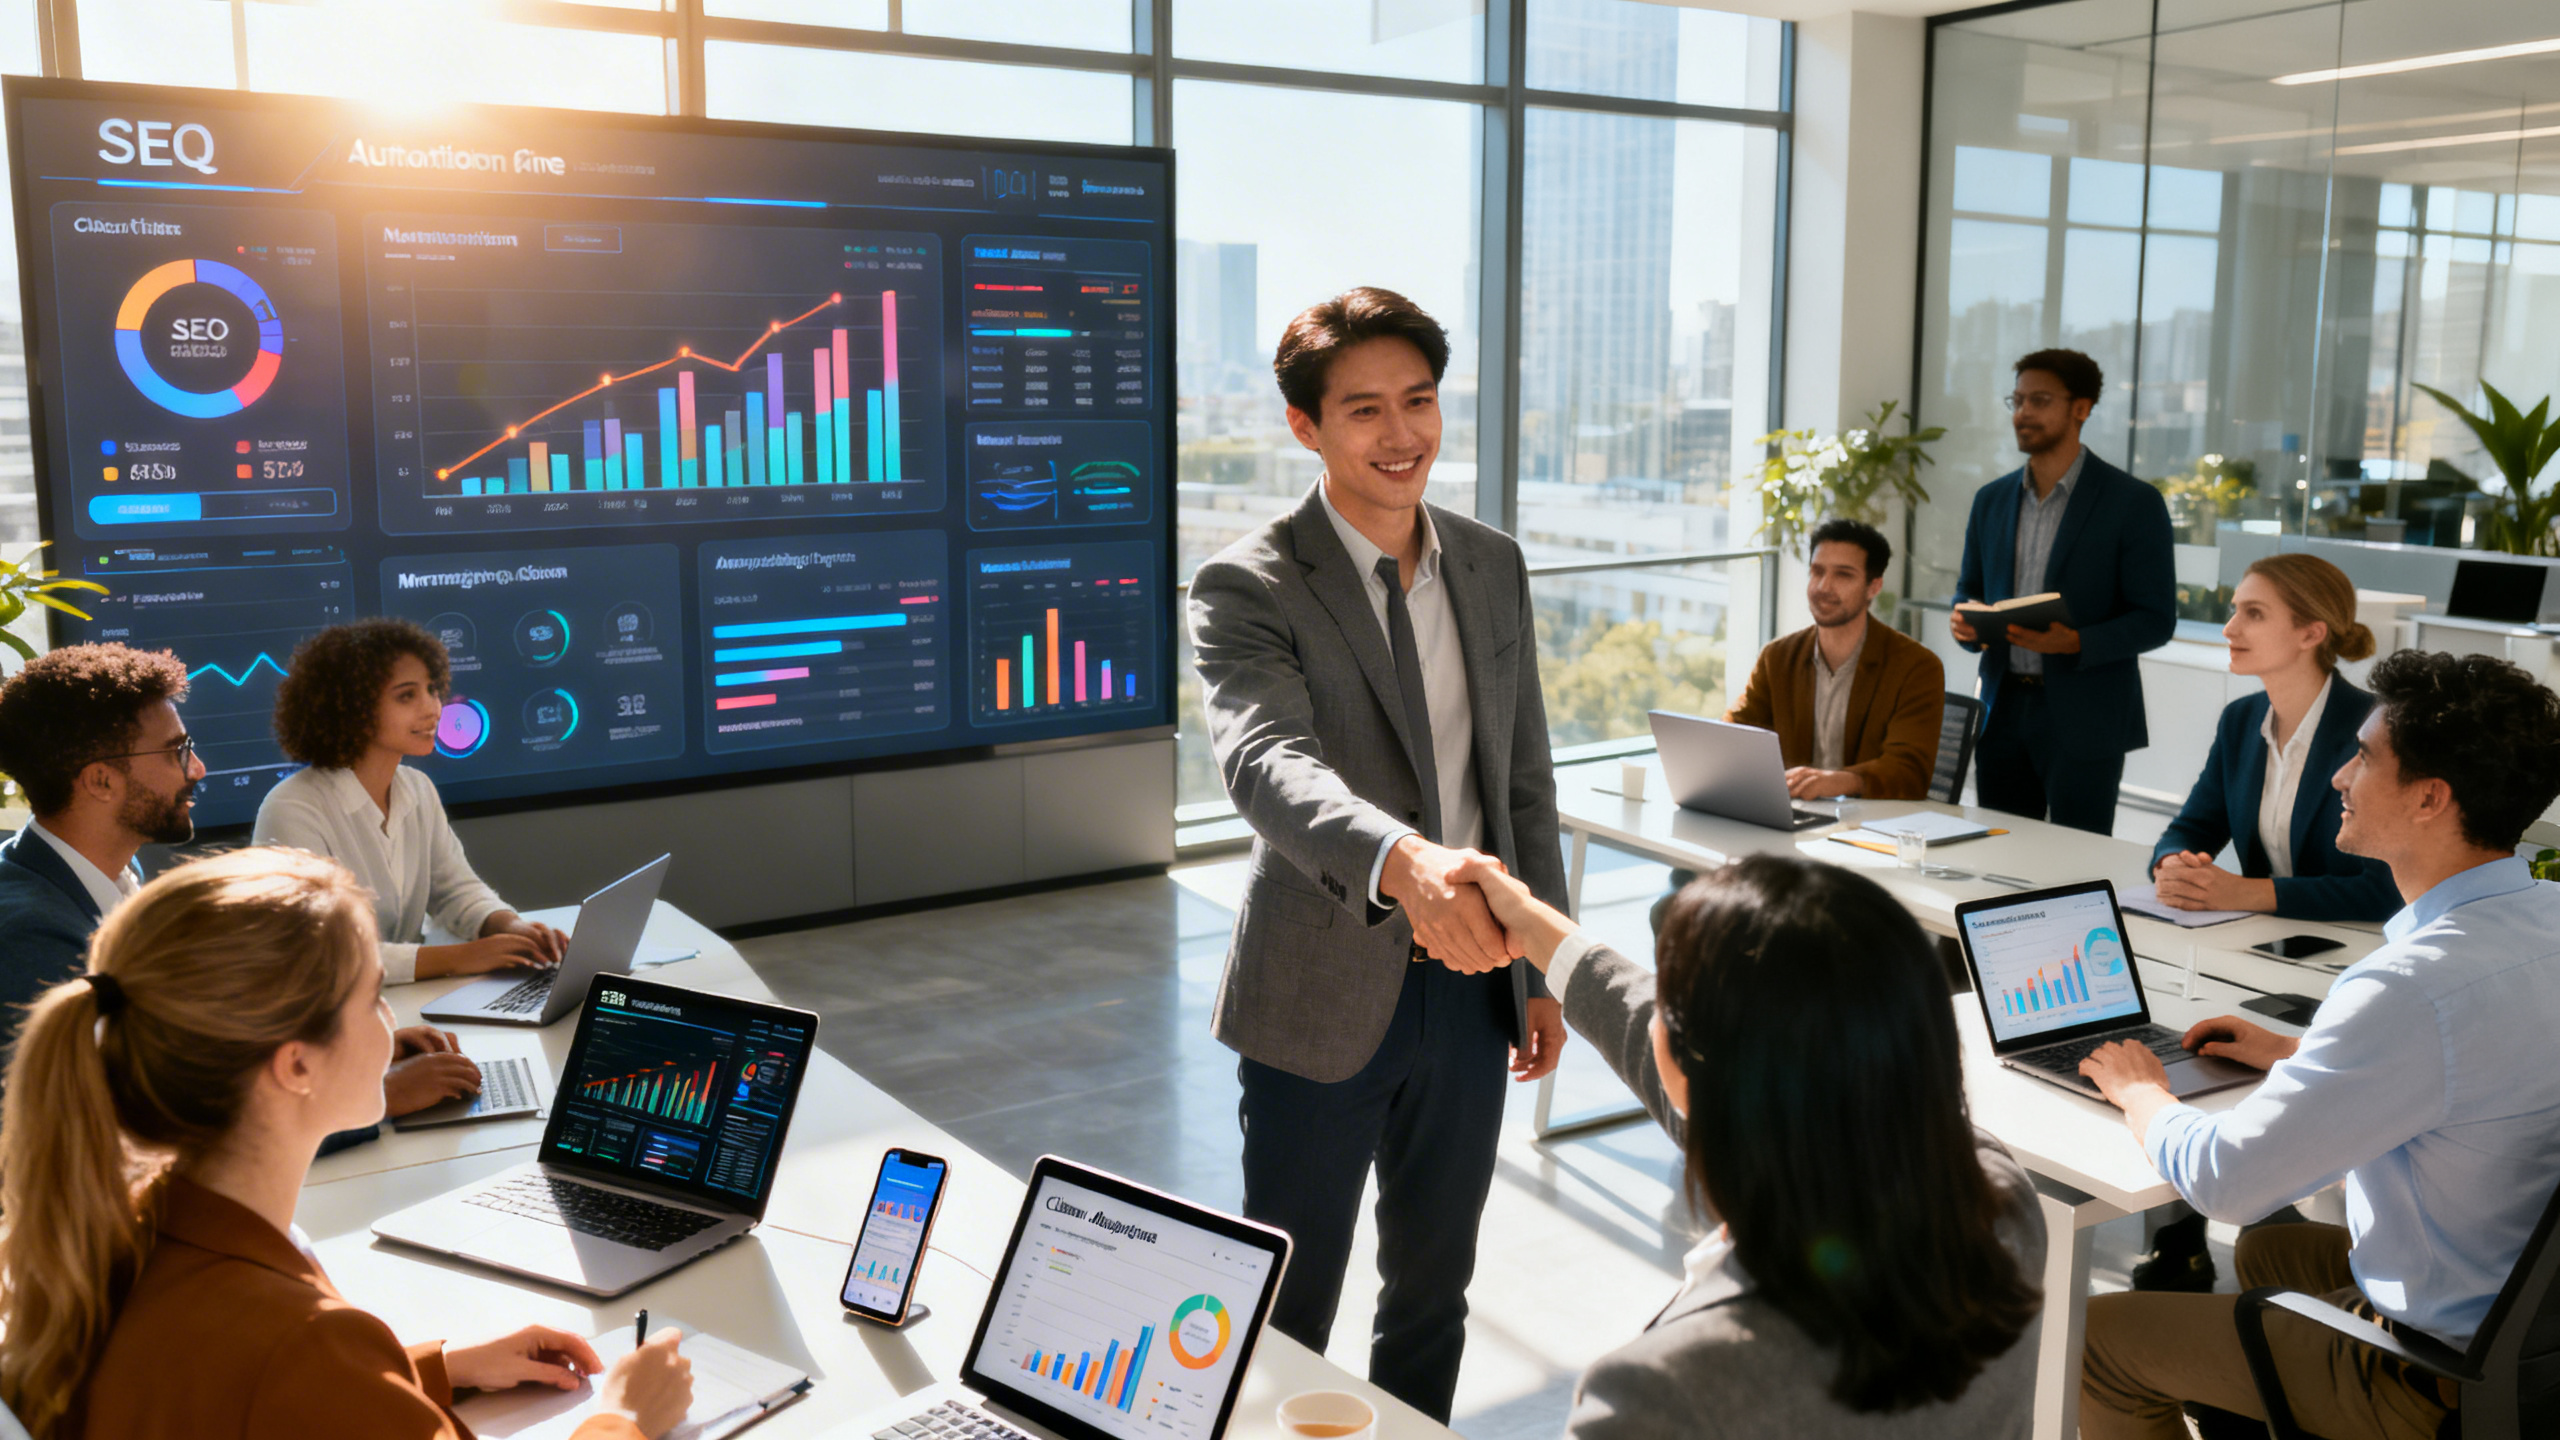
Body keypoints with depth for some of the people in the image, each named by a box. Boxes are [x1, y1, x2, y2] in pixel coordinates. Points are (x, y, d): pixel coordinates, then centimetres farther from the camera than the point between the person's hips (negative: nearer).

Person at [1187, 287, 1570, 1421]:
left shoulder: (1493, 566, 5)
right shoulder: (1248, 588, -14)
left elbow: (1524, 778, 11)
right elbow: (1267, 760, -33)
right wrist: (1404, 862, -52)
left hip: (1469, 980, 5)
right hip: (1324, 997, -5)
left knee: (1433, 1287, 21)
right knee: (1286, 1315, 11)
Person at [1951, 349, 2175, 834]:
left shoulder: (2134, 503, -4)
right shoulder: (1991, 499, 12)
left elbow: (2156, 620, -6)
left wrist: (2077, 643, -22)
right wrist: (1964, 624, -4)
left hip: (2085, 722, -5)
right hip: (2002, 708, 5)